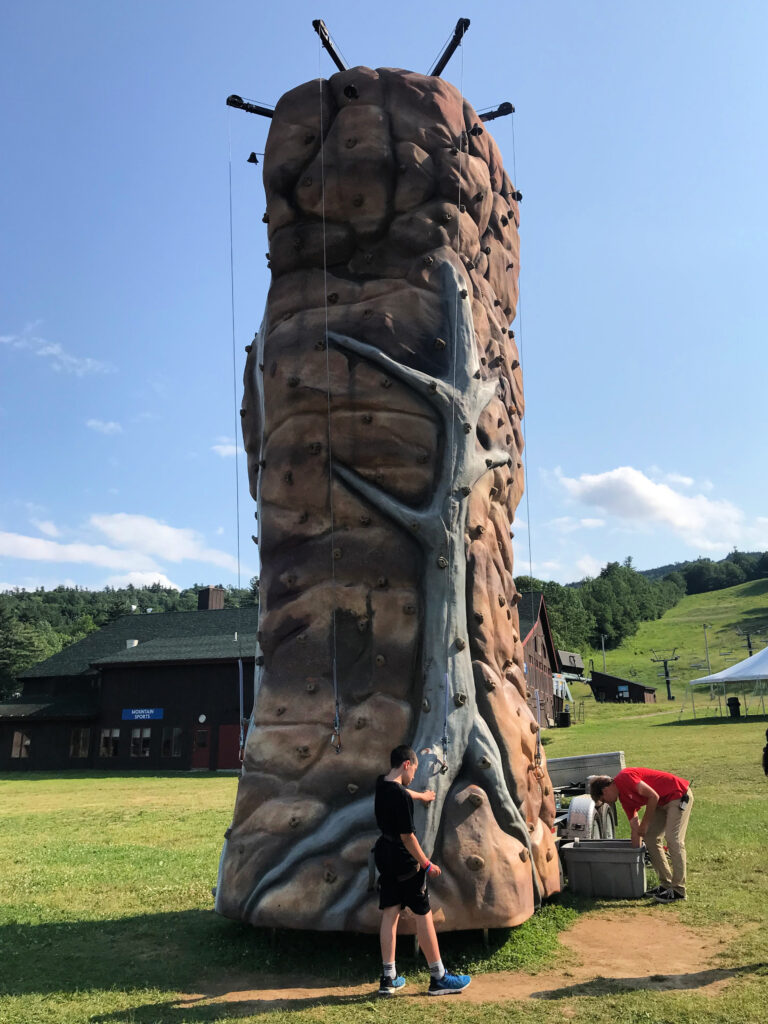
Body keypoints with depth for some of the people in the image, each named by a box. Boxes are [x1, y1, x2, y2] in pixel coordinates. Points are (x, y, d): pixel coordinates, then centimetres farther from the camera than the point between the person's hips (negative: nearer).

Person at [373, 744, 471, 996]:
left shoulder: (381, 785, 3)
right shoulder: (401, 797, -24)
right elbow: (407, 836, -22)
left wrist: (422, 796, 45)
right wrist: (427, 864, -11)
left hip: (385, 858, 8)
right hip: (404, 862, -8)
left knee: (390, 914, 11)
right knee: (423, 915, 2)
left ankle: (388, 978, 15)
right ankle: (438, 978, 10)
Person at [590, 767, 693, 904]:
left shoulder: (624, 778, -20)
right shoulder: (624, 799, 7)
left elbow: (653, 796, -23)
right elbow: (635, 828, 10)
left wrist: (645, 824, -13)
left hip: (679, 795, -10)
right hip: (664, 802, 10)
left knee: (673, 839, -14)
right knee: (650, 838, 8)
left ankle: (679, 890, -7)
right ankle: (666, 884, 14)